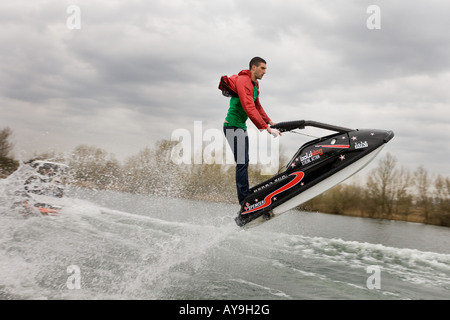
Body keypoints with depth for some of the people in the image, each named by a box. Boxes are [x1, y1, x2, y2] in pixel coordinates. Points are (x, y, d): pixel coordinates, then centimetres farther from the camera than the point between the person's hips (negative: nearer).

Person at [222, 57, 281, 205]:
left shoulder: (254, 85, 14)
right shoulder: (243, 81, -18)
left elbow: (257, 106, 27)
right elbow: (249, 108, -27)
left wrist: (270, 122, 16)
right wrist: (267, 128, -28)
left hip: (242, 127, 10)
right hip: (233, 126, -10)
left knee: (244, 163, 12)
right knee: (242, 163, -12)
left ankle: (246, 197, 20)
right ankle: (245, 203, -11)